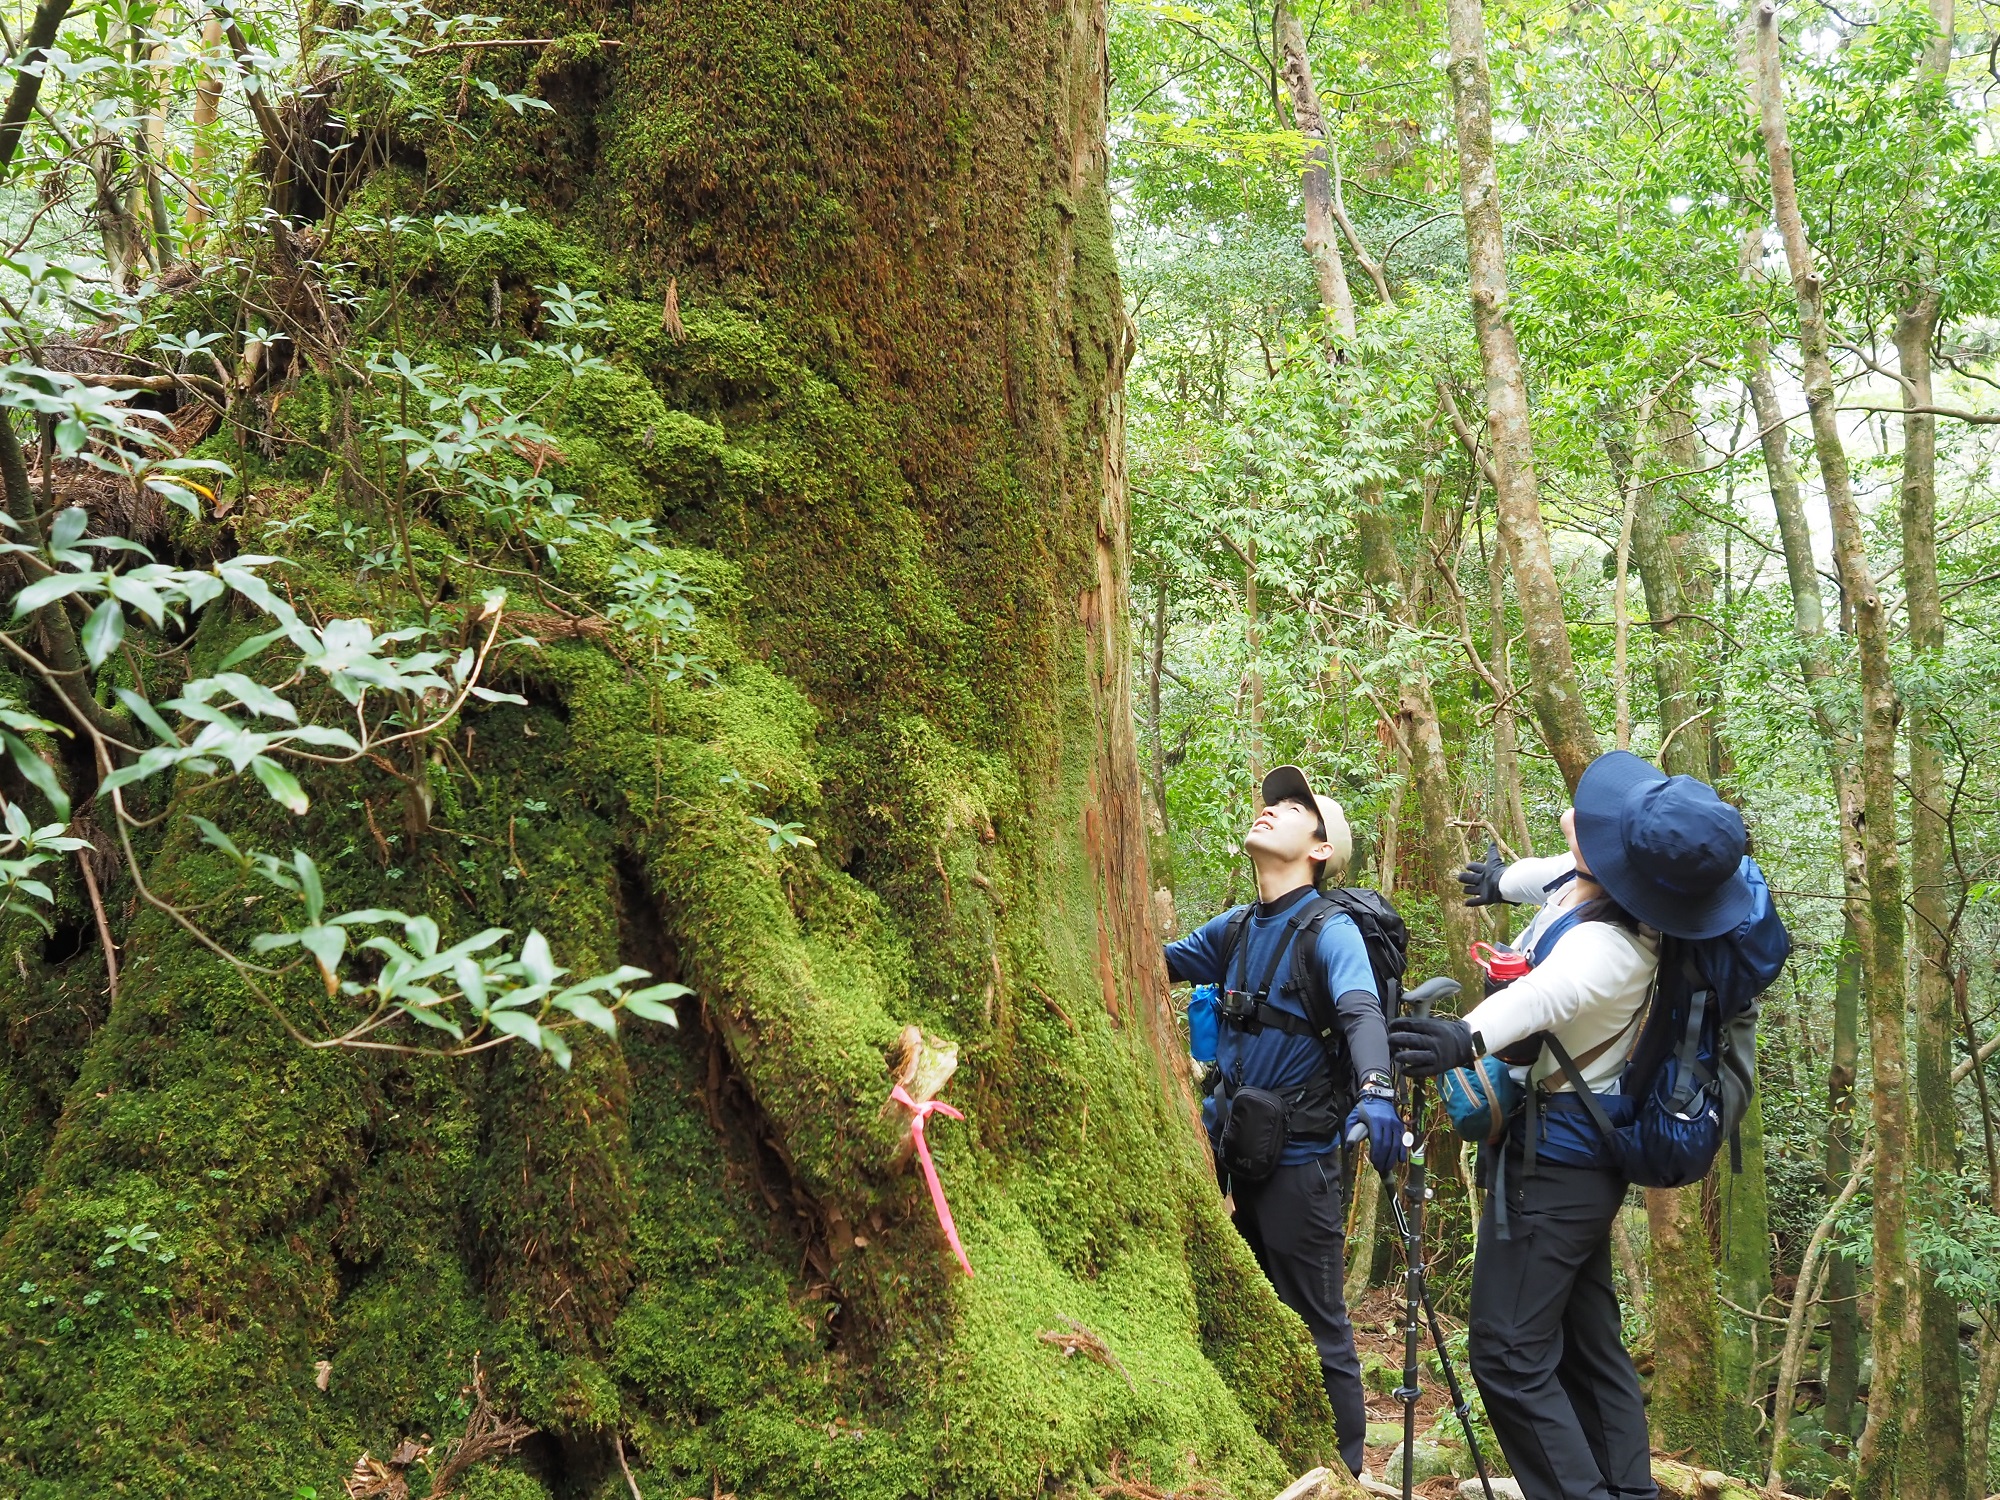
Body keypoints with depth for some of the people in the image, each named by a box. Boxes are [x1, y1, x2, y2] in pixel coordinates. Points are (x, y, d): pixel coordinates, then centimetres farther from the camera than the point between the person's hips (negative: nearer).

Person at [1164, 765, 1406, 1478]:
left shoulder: (1330, 930, -13)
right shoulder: (1235, 928, 8)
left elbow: (1363, 1014, -31)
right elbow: (1160, 963, 20)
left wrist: (1375, 1093, -48)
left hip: (1299, 1158, -7)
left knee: (1315, 1328, 2)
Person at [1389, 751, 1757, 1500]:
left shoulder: (1608, 949, -30)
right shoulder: (1581, 884, -2)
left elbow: (1549, 992, -52)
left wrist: (1467, 1036, -72)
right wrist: (1505, 878, 44)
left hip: (1552, 1163, -10)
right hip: (1578, 1157, 10)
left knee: (1508, 1356, -8)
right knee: (1586, 1346, 16)